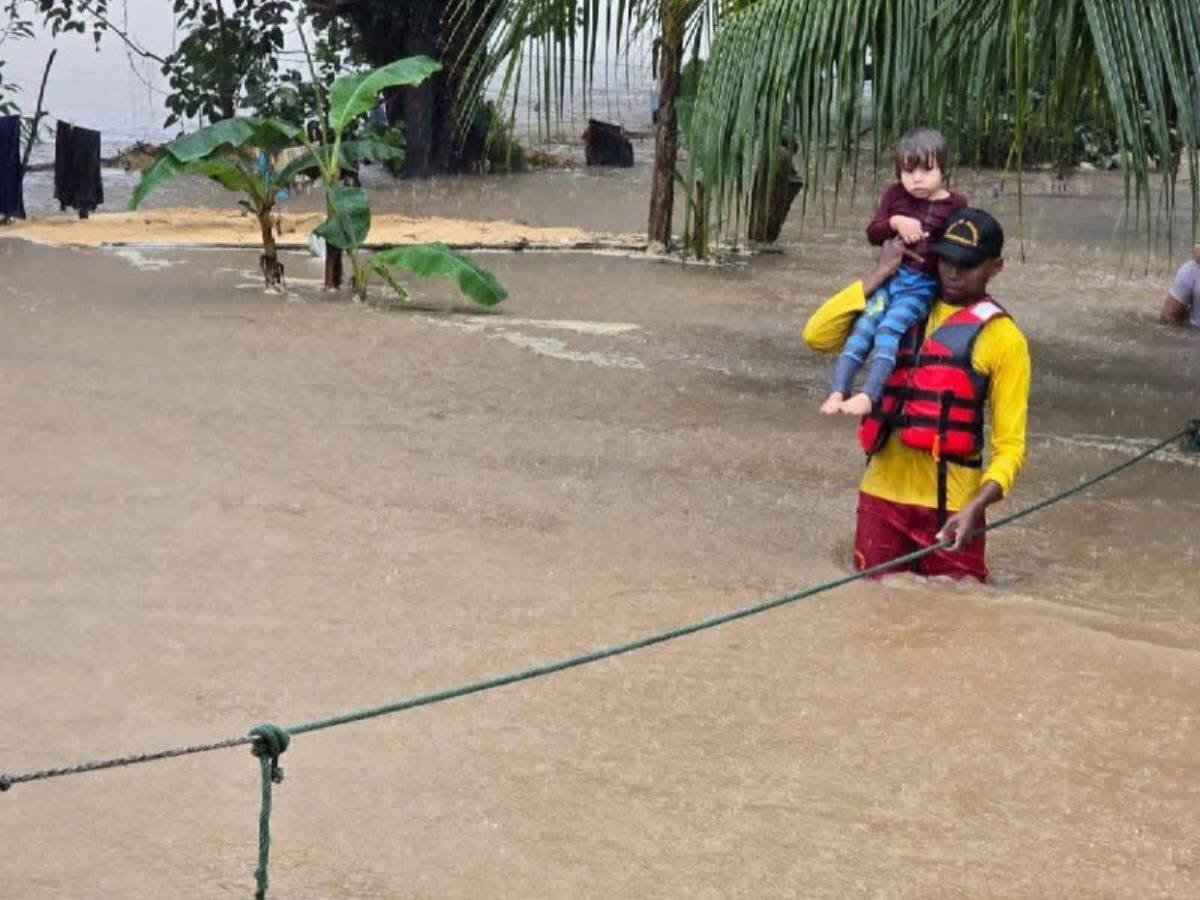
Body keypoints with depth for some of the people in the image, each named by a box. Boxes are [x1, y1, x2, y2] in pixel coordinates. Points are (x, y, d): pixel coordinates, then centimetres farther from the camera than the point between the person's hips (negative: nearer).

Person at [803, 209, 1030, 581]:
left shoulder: (1001, 337, -4)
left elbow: (1009, 445, -6)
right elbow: (817, 336, -3)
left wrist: (975, 508, -21)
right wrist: (879, 276, -6)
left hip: (948, 506, -3)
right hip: (882, 495, 3)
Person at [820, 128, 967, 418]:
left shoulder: (955, 204, 1)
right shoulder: (895, 195, 8)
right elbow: (873, 233, 4)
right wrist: (895, 222, -14)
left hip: (923, 287, -3)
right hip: (890, 278, 3)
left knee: (889, 326, -26)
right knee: (863, 326, -15)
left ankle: (869, 395, -35)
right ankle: (837, 392, -20)